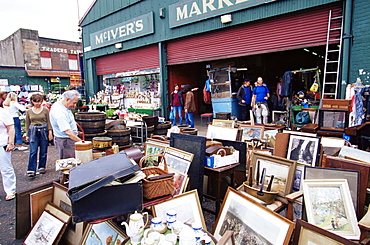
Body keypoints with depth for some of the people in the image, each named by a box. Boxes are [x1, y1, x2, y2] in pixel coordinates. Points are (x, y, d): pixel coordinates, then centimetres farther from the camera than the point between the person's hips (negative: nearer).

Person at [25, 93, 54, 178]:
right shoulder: (29, 111, 6)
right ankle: (31, 170, -5)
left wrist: (50, 132, -3)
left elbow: (49, 122, 2)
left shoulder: (45, 110, 0)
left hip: (44, 131, -1)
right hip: (33, 132, 1)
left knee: (43, 151, 7)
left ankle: (42, 167, 21)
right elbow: (27, 124, 12)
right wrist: (27, 135, 10)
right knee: (33, 152, -6)